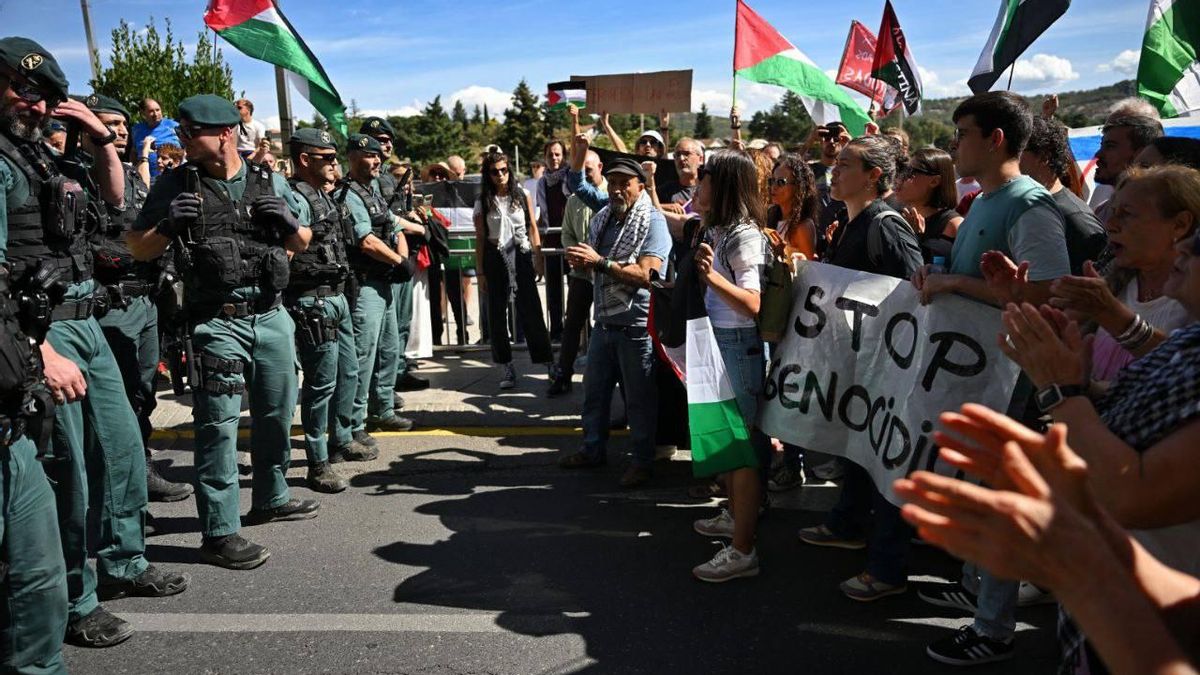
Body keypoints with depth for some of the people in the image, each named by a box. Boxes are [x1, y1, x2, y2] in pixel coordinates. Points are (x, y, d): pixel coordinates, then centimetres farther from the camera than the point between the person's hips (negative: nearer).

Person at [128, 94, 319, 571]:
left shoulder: (268, 181, 7)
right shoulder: (175, 184, 0)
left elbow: (302, 242, 15)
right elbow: (139, 250, 3)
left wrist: (288, 220, -7)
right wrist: (167, 225, -17)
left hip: (271, 316, 4)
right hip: (216, 322, -4)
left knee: (278, 413, 15)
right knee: (219, 423, -6)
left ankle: (271, 498, 34)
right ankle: (219, 532, 1)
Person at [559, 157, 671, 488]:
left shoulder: (653, 222, -11)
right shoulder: (601, 219, 11)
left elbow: (646, 274, -23)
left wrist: (599, 261, -24)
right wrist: (582, 263, -2)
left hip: (635, 325, -7)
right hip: (604, 321, 7)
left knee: (639, 398, 4)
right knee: (594, 390, 16)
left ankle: (642, 461, 19)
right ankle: (594, 449, 33)